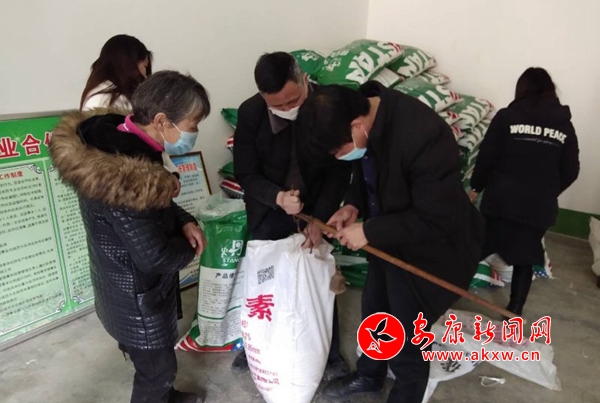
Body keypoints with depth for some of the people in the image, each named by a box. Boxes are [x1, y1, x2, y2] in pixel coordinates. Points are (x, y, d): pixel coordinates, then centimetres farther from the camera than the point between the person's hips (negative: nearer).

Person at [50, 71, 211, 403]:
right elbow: (156, 255, -28)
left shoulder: (116, 138, -7)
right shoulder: (124, 176, -37)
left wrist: (183, 221, -7)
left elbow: (155, 200, 9)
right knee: (159, 367, 17)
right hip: (136, 297, -9)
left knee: (154, 362, 31)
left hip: (128, 284, 9)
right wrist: (191, 248, -8)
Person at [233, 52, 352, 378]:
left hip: (317, 207, 0)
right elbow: (245, 173, -12)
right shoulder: (250, 113, -18)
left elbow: (340, 170, -13)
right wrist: (277, 198, -31)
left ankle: (330, 352, 32)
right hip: (268, 210, 1)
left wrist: (319, 218, -20)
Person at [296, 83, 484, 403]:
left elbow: (436, 220, -29)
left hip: (430, 249, -8)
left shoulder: (423, 137, -36)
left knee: (406, 338, 9)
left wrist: (369, 232, -25)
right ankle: (369, 376, 52)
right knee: (374, 311, 24)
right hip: (389, 239, 8)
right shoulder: (362, 110, -10)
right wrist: (353, 205, -10)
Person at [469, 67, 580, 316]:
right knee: (525, 259, 15)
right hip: (540, 207, 2)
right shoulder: (564, 125, 4)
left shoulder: (507, 117, -5)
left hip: (502, 199, -2)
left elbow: (486, 157, -6)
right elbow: (570, 172, 6)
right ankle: (514, 311, 21)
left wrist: (476, 187, 8)